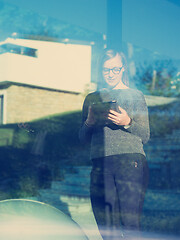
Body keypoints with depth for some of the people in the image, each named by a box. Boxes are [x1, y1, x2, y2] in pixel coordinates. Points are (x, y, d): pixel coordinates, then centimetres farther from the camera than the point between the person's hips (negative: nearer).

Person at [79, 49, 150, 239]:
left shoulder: (135, 95, 11)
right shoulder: (92, 99, 18)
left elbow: (145, 136, 6)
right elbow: (83, 138, 18)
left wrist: (128, 122, -12)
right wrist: (89, 123, -3)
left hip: (131, 161, -2)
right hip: (100, 165, 3)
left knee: (129, 223, -9)